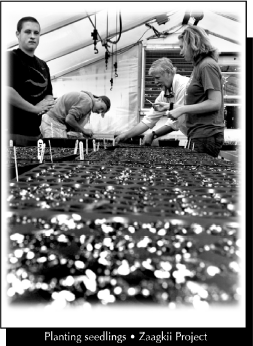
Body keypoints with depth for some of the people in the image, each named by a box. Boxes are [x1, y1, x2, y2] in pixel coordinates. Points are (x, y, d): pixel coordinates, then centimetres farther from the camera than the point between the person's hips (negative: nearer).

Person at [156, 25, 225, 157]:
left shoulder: (207, 66, -10)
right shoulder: (199, 66, 18)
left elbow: (215, 103, -18)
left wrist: (182, 109, -16)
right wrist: (172, 107, 12)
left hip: (206, 136, -9)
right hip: (198, 135, 9)